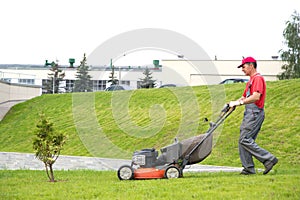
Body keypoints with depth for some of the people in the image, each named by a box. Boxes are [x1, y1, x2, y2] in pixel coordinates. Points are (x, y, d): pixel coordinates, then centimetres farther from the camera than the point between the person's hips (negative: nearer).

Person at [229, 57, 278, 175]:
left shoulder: (258, 78, -9)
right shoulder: (250, 81, 24)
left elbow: (256, 96, -22)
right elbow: (244, 97, 26)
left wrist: (239, 102, -20)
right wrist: (233, 103, 9)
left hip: (255, 113, -10)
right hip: (249, 114, 10)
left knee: (245, 140, -15)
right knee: (243, 141, 6)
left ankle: (268, 159, -13)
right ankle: (248, 168, 7)